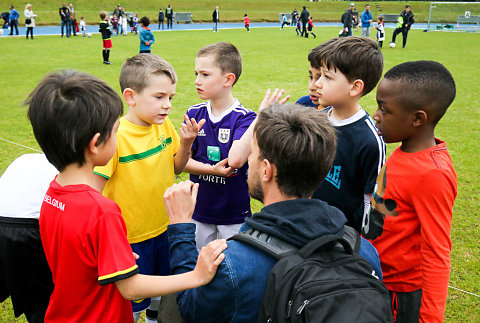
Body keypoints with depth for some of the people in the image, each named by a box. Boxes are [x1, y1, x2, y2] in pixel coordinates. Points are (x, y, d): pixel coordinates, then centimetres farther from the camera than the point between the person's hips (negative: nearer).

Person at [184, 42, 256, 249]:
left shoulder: (244, 117, -15)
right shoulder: (194, 114, -3)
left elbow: (235, 160, -32)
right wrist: (212, 170, -19)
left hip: (234, 212, -3)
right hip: (199, 208, 4)